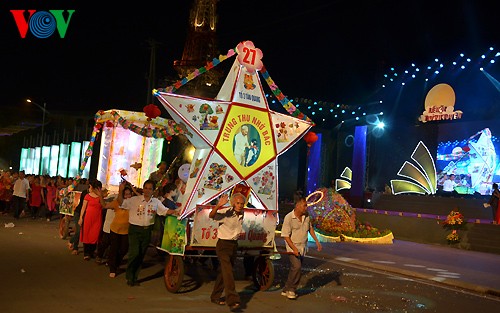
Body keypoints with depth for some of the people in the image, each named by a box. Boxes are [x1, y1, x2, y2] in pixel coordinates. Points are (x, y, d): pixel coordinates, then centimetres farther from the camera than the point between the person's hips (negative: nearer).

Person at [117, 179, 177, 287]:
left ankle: (135, 277, 25)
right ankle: (129, 278, 8)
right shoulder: (135, 200, -4)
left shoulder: (156, 202, 5)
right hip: (135, 230, -3)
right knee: (134, 253, -10)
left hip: (147, 231, 4)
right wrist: (121, 191, -27)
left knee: (141, 255, 11)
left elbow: (166, 211, 4)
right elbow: (121, 203, -12)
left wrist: (177, 211, -11)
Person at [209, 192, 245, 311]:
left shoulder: (241, 215, 8)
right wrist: (218, 205, -50)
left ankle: (215, 297, 25)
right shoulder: (225, 212, -15)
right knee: (228, 271, -17)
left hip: (234, 244, 7)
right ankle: (232, 300, -21)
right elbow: (211, 216, -36)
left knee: (223, 271, 14)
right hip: (223, 244, -7)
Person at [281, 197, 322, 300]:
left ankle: (286, 290, 20)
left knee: (296, 268, 9)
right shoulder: (288, 218, -16)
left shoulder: (306, 216, 3)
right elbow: (285, 235, -16)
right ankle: (290, 289, -2)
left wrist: (317, 241, 13)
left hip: (302, 247, 7)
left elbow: (310, 228, 20)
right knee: (296, 266, -19)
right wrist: (294, 249, -22)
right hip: (293, 247, -7)